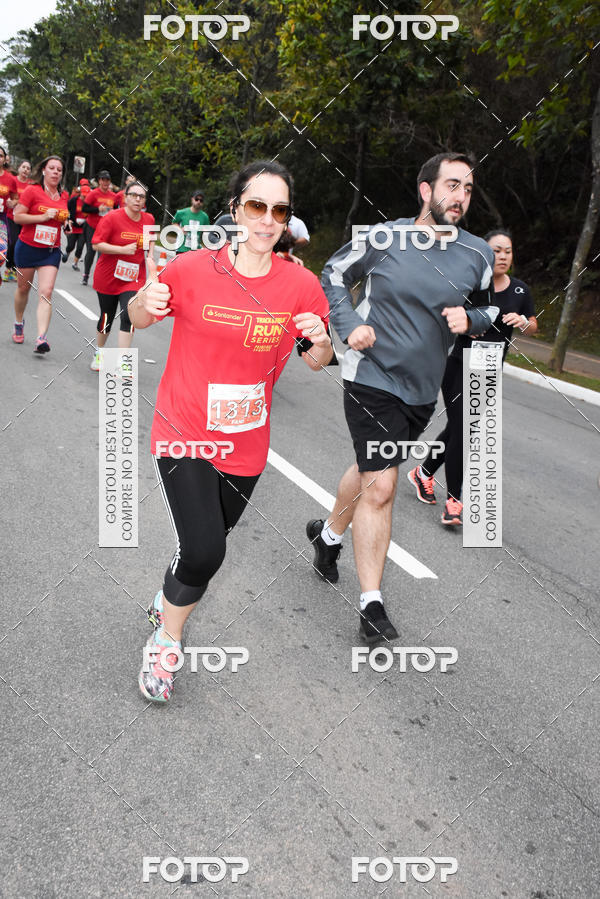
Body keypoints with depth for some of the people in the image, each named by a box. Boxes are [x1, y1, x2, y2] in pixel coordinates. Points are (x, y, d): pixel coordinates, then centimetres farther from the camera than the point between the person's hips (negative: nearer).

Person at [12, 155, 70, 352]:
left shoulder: (64, 195, 8)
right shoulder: (32, 190, -7)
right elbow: (17, 217, -10)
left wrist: (65, 222, 5)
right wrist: (43, 217, -18)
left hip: (51, 251, 2)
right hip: (28, 247, -2)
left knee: (46, 293, -12)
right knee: (23, 288, 14)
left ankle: (41, 338, -18)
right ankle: (19, 323, 40)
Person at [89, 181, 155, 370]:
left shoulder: (148, 219, 2)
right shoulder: (112, 217, -12)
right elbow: (97, 244, -15)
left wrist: (150, 252, 5)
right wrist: (123, 250, -23)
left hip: (134, 278, 2)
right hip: (108, 277, -2)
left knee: (129, 317, -14)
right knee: (107, 317, 10)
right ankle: (99, 351, 38)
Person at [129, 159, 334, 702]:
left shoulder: (301, 285, -7)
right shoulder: (192, 270, -12)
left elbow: (317, 361, 5)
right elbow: (138, 319, 4)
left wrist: (321, 342, -18)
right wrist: (145, 303, -19)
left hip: (246, 445, 3)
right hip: (184, 433, -3)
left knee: (209, 547, 18)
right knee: (203, 552, -15)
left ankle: (167, 605, 51)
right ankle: (168, 639, 16)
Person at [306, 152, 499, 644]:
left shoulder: (478, 254, -1)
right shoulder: (383, 236, -9)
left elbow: (489, 312, 14)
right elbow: (335, 273, 6)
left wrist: (469, 318, -10)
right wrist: (349, 325, -9)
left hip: (423, 389, 5)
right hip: (373, 377, -5)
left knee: (372, 470, 22)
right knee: (380, 487, -11)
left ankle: (330, 532, 51)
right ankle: (372, 604, 0)